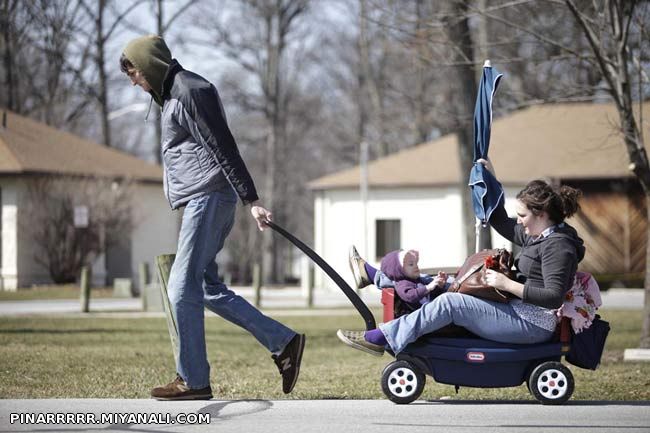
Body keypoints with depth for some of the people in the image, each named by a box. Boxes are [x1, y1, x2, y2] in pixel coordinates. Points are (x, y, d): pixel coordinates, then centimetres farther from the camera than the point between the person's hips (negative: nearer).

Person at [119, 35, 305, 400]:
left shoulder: (190, 90, -10)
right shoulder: (172, 93, 22)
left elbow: (224, 147, -17)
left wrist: (251, 200, -21)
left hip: (208, 197, -10)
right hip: (202, 201, 10)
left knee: (183, 287, -9)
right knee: (207, 287, 9)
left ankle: (193, 380, -5)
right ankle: (283, 342, 10)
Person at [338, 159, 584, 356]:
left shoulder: (558, 245, -15)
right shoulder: (536, 236, 16)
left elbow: (554, 296, -25)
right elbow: (500, 222, 30)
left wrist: (508, 284, -24)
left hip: (533, 325, -10)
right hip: (519, 312, 10)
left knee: (450, 302, -19)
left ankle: (381, 339, -18)